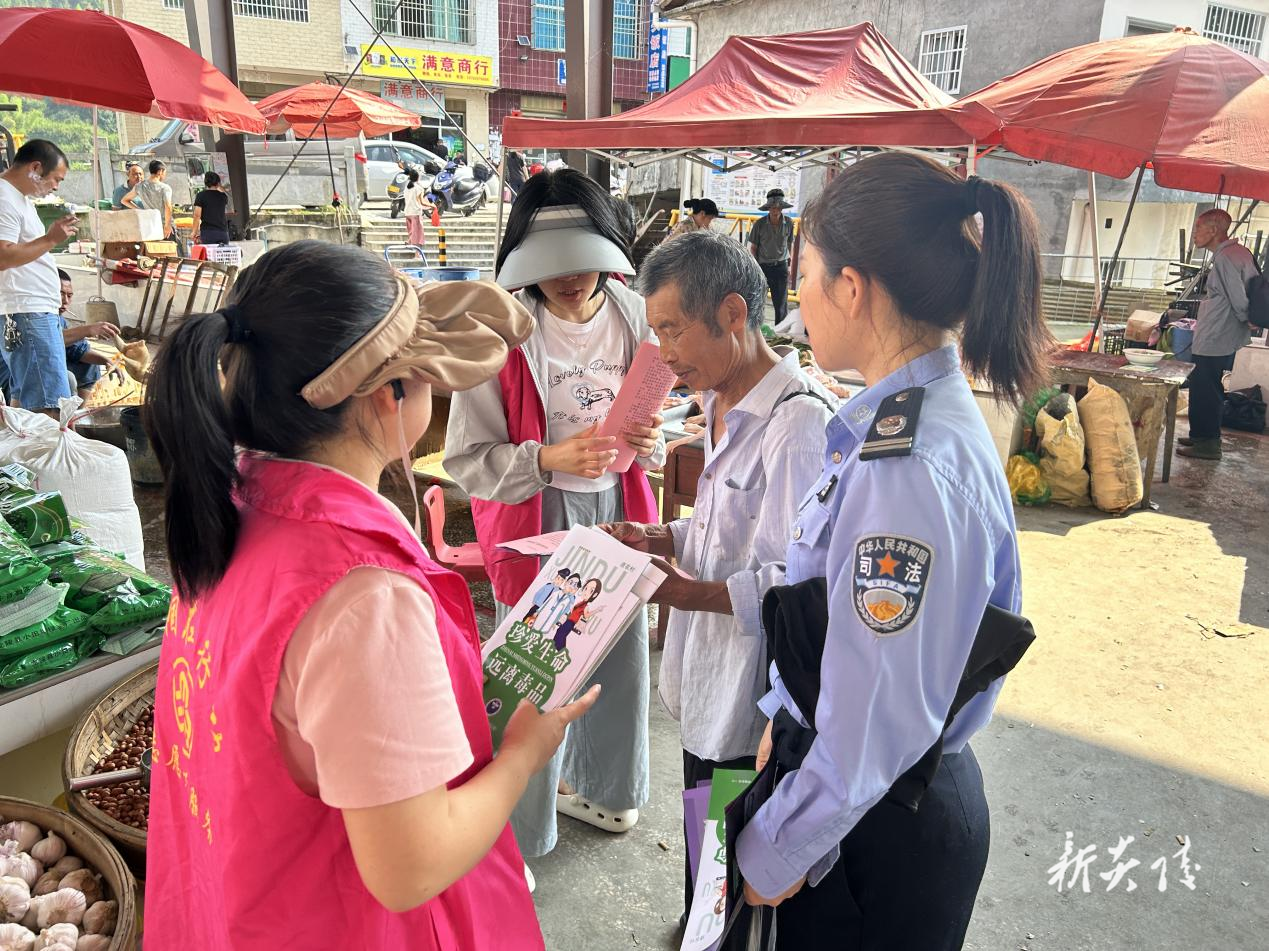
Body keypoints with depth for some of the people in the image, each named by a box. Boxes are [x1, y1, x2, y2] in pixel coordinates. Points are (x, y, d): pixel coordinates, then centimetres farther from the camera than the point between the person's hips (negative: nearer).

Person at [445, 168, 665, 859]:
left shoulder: (633, 317, 0)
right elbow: (466, 461, -13)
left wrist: (649, 444, -10)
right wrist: (550, 459, -26)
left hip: (618, 512, 5)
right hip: (537, 522, -5)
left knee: (619, 655, 18)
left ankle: (598, 785, 47)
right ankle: (515, 833, 27)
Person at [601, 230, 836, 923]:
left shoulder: (800, 424, -24)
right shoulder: (723, 408, 7)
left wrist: (678, 591, -26)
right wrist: (660, 540, 3)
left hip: (751, 708, -9)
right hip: (708, 684, 9)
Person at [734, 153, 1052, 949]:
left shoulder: (910, 471, -30)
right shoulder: (903, 421, -1)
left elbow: (874, 724, -25)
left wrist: (775, 852, -11)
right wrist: (782, 725, 13)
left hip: (882, 827, -8)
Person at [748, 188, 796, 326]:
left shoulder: (788, 224, -1)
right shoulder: (759, 224, -7)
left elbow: (790, 245, 11)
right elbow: (753, 248, 0)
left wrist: (788, 265, 10)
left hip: (780, 267, 1)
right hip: (762, 267, -1)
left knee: (781, 303, 3)